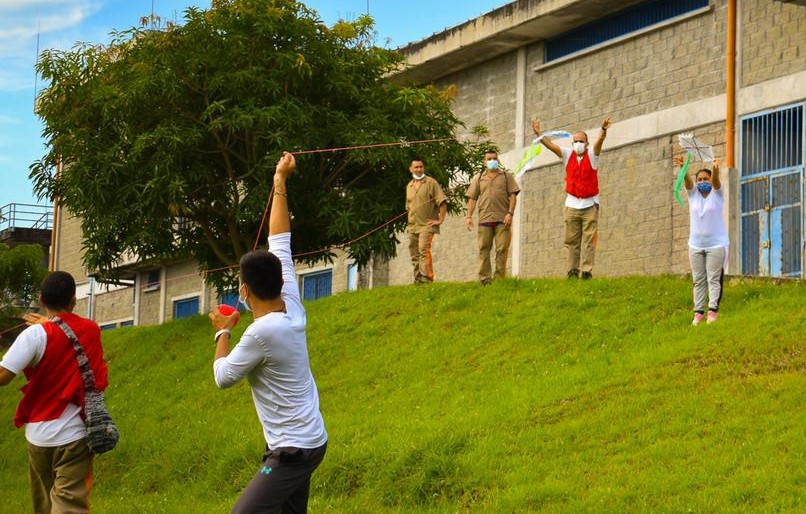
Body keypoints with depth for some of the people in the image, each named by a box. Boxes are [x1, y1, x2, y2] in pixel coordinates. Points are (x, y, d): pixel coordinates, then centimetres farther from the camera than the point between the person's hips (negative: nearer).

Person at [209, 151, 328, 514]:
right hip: (309, 442, 9)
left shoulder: (261, 333, -22)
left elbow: (223, 377, -8)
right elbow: (280, 242, 9)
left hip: (292, 451, -9)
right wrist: (280, 183, 14)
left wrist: (222, 332, 8)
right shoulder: (293, 309, 0)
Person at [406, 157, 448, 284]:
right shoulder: (409, 186, 17)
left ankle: (427, 277, -28)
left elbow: (442, 201, -7)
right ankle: (417, 279, 13)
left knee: (423, 250, -22)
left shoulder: (431, 182, -3)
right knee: (414, 254, 7)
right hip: (412, 226, 7)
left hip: (427, 225, -7)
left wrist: (440, 219, -11)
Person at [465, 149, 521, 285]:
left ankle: (500, 278, -1)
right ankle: (485, 278, -2)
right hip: (485, 218, 2)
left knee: (501, 249, -4)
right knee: (483, 249, -3)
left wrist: (510, 213, -7)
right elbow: (472, 198, 12)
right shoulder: (478, 178, 15)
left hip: (502, 219, -1)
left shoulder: (506, 176, 12)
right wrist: (469, 216, 2)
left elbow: (513, 195, 6)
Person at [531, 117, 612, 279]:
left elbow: (599, 142, -17)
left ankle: (587, 272, -9)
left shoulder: (591, 155, 2)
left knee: (588, 241, -6)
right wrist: (538, 134, -16)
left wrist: (603, 131, -37)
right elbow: (550, 145, 0)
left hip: (590, 205, -2)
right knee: (572, 241, 0)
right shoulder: (568, 155, 8)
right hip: (572, 205, 2)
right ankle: (572, 272, -1)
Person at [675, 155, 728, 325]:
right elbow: (688, 181, -11)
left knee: (714, 279, -6)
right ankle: (698, 312, 5)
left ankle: (713, 310, -10)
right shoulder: (693, 194, 8)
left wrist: (715, 169, -43)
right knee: (698, 280, 4)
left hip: (716, 244, -4)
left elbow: (715, 180, -20)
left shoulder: (717, 194, 1)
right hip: (696, 245, 4)